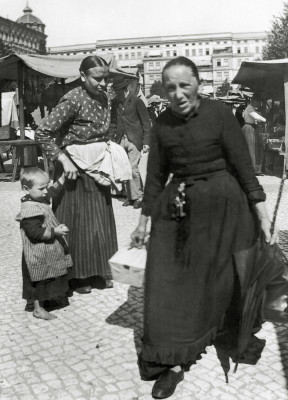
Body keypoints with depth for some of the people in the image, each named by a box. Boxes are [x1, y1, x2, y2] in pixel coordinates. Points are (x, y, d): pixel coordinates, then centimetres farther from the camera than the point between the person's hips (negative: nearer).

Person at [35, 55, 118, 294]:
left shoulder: (105, 98, 4)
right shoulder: (73, 100, -17)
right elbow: (42, 134, -19)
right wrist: (64, 160, -22)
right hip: (76, 167, -7)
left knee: (102, 219, 12)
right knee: (77, 221, 4)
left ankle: (100, 269, 28)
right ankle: (77, 275, 19)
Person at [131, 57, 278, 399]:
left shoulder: (219, 114, -7)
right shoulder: (162, 124, 4)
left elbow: (243, 166, -6)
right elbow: (155, 176, 10)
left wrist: (262, 216, -9)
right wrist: (143, 222, 12)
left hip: (221, 205, -3)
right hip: (176, 208, 3)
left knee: (215, 279, 5)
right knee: (167, 281, -2)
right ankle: (173, 361, 12)